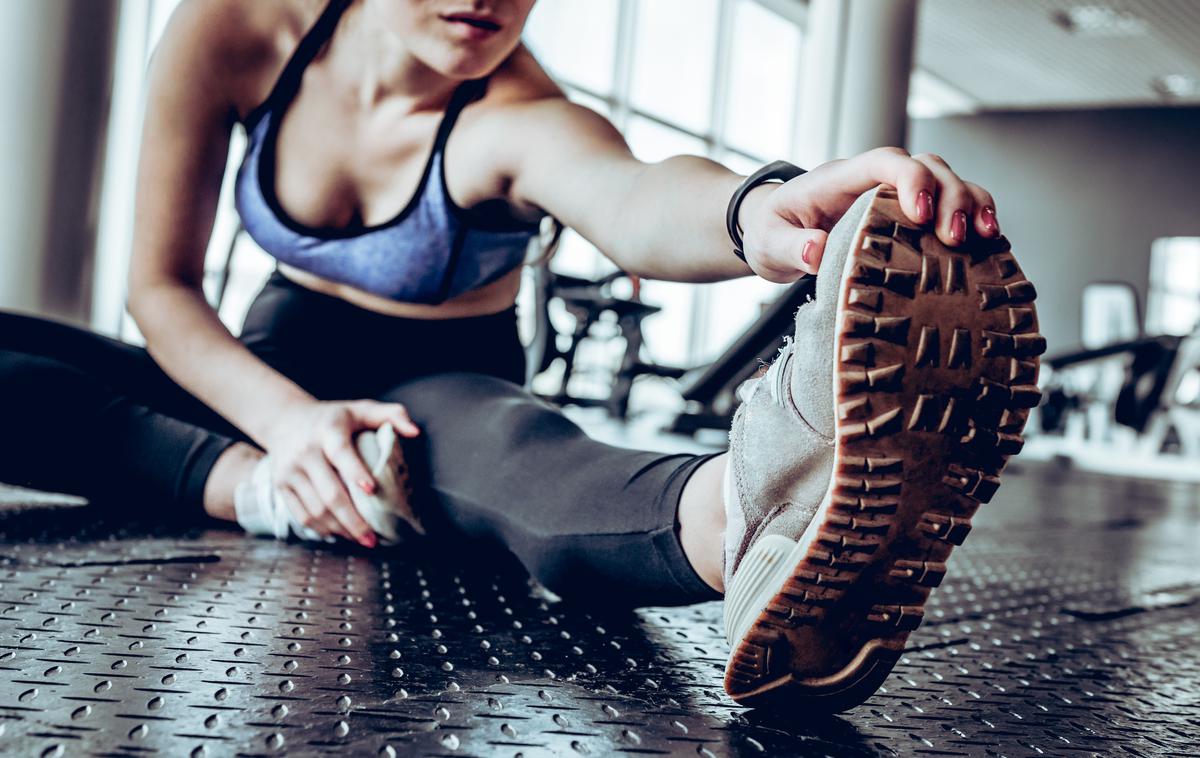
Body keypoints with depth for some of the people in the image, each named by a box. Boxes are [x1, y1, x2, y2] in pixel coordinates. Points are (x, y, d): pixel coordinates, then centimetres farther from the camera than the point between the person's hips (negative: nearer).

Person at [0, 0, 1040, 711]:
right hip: (264, 373, 4)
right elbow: (162, 285, -12)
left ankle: (751, 506, -75)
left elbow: (630, 200, -52)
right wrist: (287, 420, -30)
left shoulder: (522, 125, -26)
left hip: (439, 389, -3)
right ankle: (268, 492, -28)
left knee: (484, 440, -44)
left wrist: (758, 215, -76)